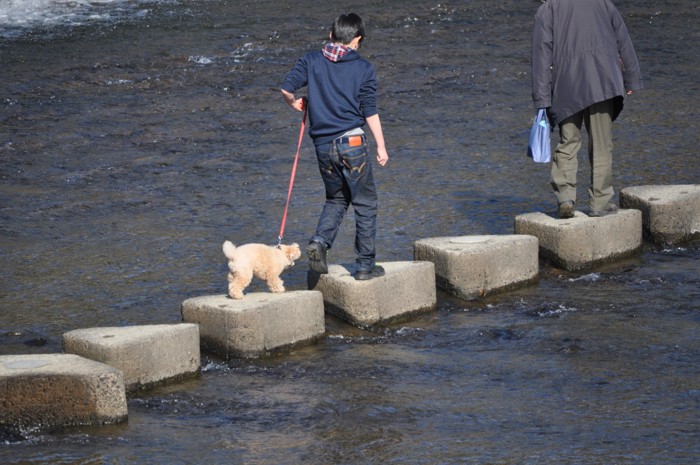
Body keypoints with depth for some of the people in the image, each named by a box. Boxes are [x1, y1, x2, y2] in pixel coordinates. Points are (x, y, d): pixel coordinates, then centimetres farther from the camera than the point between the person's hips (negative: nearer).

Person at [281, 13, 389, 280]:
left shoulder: (311, 61, 4)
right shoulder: (364, 69, -2)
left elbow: (286, 89, -5)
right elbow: (370, 112, -3)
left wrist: (294, 103, 17)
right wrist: (381, 147, 4)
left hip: (323, 145, 3)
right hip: (352, 142, -3)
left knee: (336, 199, 22)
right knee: (365, 204, 8)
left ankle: (320, 241, -3)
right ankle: (365, 266, 9)